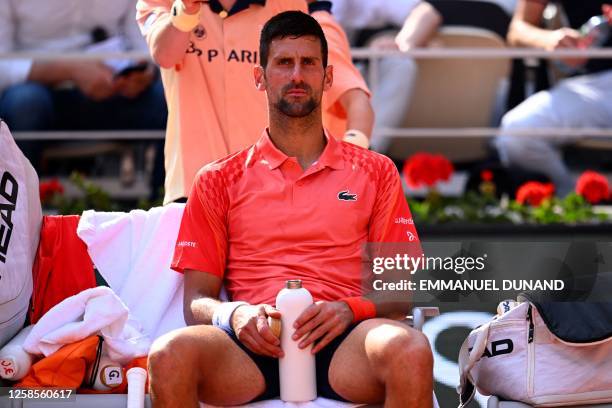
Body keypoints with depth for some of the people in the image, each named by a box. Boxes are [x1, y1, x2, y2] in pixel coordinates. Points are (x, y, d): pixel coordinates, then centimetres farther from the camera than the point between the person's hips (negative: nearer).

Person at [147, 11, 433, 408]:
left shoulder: (375, 172, 20)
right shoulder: (219, 180, 20)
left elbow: (404, 289, 14)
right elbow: (197, 299, 14)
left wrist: (349, 309, -8)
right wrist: (233, 314, -11)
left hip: (340, 345, 0)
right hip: (252, 345, 0)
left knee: (410, 349, -36)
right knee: (170, 353, -34)